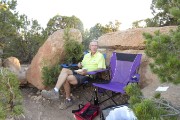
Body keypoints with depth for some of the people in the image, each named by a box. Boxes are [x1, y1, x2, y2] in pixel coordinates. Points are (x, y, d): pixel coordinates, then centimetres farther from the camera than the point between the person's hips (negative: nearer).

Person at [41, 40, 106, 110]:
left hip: (89, 75, -7)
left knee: (67, 78, -25)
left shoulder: (100, 56, -1)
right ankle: (55, 91, -21)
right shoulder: (86, 55, 22)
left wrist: (87, 72, -20)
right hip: (80, 72, 7)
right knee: (64, 70, -19)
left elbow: (100, 69, -10)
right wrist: (80, 65, 4)